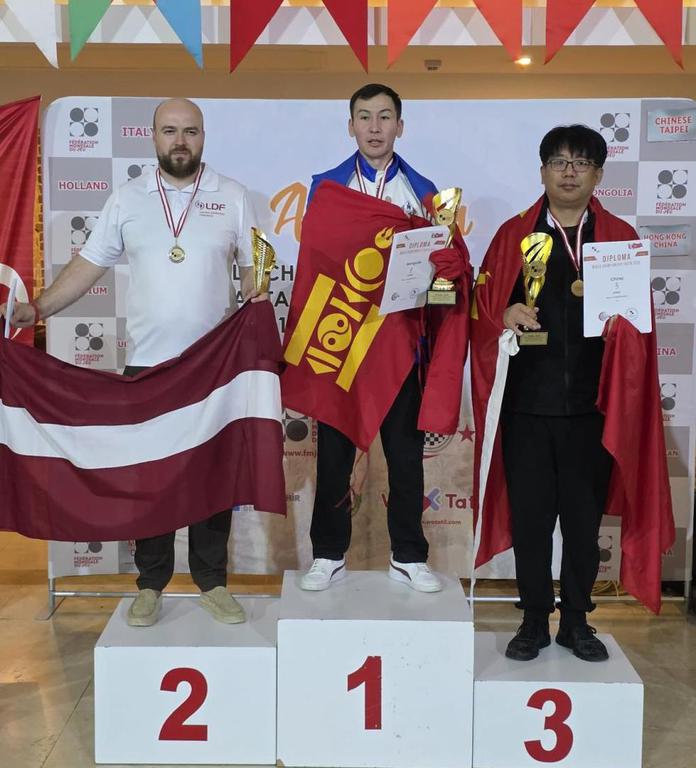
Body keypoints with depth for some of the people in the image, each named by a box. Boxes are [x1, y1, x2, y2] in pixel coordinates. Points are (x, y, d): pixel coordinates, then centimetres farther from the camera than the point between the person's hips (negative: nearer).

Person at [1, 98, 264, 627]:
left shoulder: (233, 197, 4)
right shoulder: (128, 199, 6)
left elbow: (254, 265, 6)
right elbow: (89, 265, 7)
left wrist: (257, 297, -15)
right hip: (146, 364, 1)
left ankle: (212, 581, 21)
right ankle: (151, 584, 21)